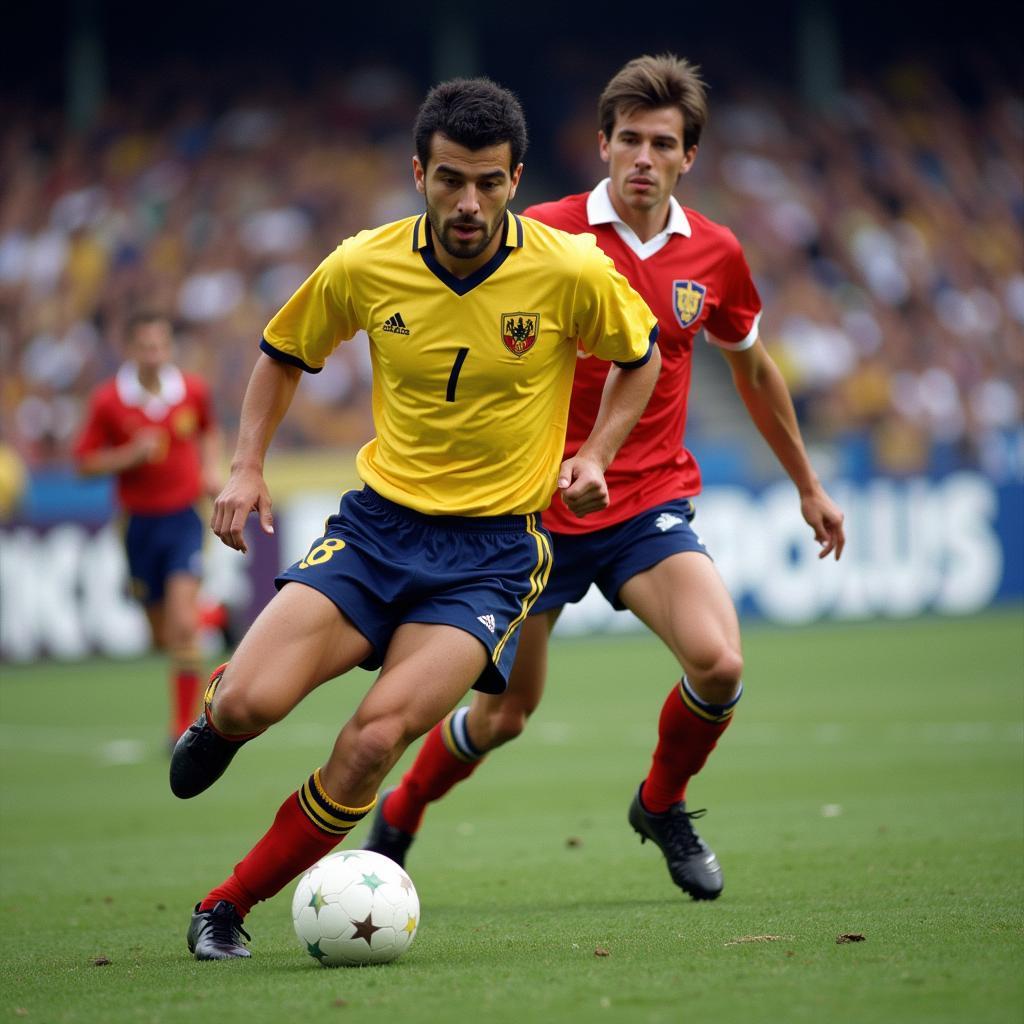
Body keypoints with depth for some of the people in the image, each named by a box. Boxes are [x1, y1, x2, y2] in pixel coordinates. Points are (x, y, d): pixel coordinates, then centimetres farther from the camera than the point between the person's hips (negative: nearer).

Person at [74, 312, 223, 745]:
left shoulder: (193, 390, -2)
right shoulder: (108, 400, -9)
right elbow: (85, 461, -4)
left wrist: (212, 469, 2)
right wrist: (129, 456, -20)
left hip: (183, 518, -1)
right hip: (139, 522, 1)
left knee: (183, 624, -18)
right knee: (163, 635, 12)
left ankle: (184, 726, -11)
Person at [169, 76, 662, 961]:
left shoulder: (572, 273, -10)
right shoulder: (363, 268, -5)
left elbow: (640, 357, 11)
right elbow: (285, 353, 15)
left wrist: (594, 456, -3)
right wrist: (248, 467, 4)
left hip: (493, 547, -2)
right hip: (378, 522, 2)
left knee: (376, 736, -22)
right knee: (250, 704, -19)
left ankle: (231, 905, -3)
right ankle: (221, 708, 22)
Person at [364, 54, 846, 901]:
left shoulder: (714, 255, 1)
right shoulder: (545, 236, -11)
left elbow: (752, 367, 17)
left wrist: (809, 487, 23)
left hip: (652, 501, 2)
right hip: (535, 505, -2)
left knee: (719, 663, -21)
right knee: (504, 714, 3)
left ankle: (662, 805, 11)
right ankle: (399, 817, 34)